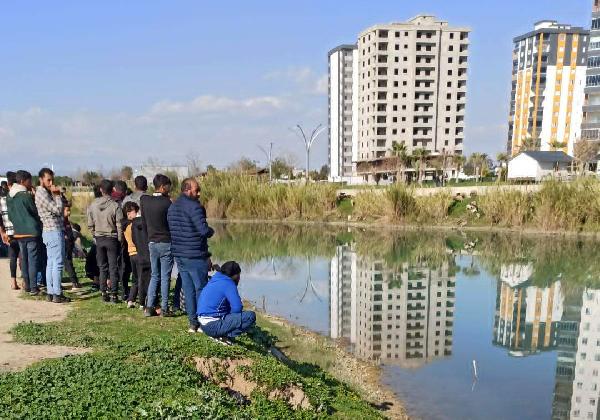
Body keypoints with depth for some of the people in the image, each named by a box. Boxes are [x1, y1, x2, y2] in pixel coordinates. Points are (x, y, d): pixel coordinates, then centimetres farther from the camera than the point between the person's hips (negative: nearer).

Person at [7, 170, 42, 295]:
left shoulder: (9, 197, 9)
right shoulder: (26, 196, -14)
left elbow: (10, 215, 16)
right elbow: (36, 211, -6)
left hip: (18, 232, 7)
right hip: (31, 232, -7)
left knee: (24, 260, 12)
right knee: (33, 260, -3)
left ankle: (27, 286, 19)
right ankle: (33, 288, -1)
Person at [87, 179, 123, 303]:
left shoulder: (93, 205, -2)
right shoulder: (115, 206, -13)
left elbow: (90, 224, 3)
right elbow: (120, 226, -11)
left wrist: (95, 236, 16)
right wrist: (120, 241, 1)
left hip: (99, 239, 3)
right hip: (112, 239, -3)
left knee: (102, 267, 12)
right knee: (113, 267, 2)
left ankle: (103, 293, 14)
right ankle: (113, 295, 3)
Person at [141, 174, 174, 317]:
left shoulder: (144, 201, 1)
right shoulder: (167, 202, -14)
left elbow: (143, 222, 9)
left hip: (152, 242, 5)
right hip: (166, 243, -5)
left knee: (154, 275, 15)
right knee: (165, 277, 2)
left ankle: (149, 307, 11)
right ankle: (164, 308, 6)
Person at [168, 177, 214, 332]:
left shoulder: (172, 207, 12)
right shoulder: (194, 206, -16)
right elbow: (204, 230, -23)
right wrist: (211, 231, -2)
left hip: (179, 255, 8)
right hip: (195, 256, -8)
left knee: (188, 289, 12)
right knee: (201, 289, 3)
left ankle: (193, 323, 17)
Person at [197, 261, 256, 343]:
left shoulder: (214, 280, 16)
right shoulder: (228, 284, -12)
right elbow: (237, 308, -18)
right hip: (212, 325, -10)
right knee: (251, 316, -15)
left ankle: (218, 334, 13)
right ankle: (226, 336, -13)